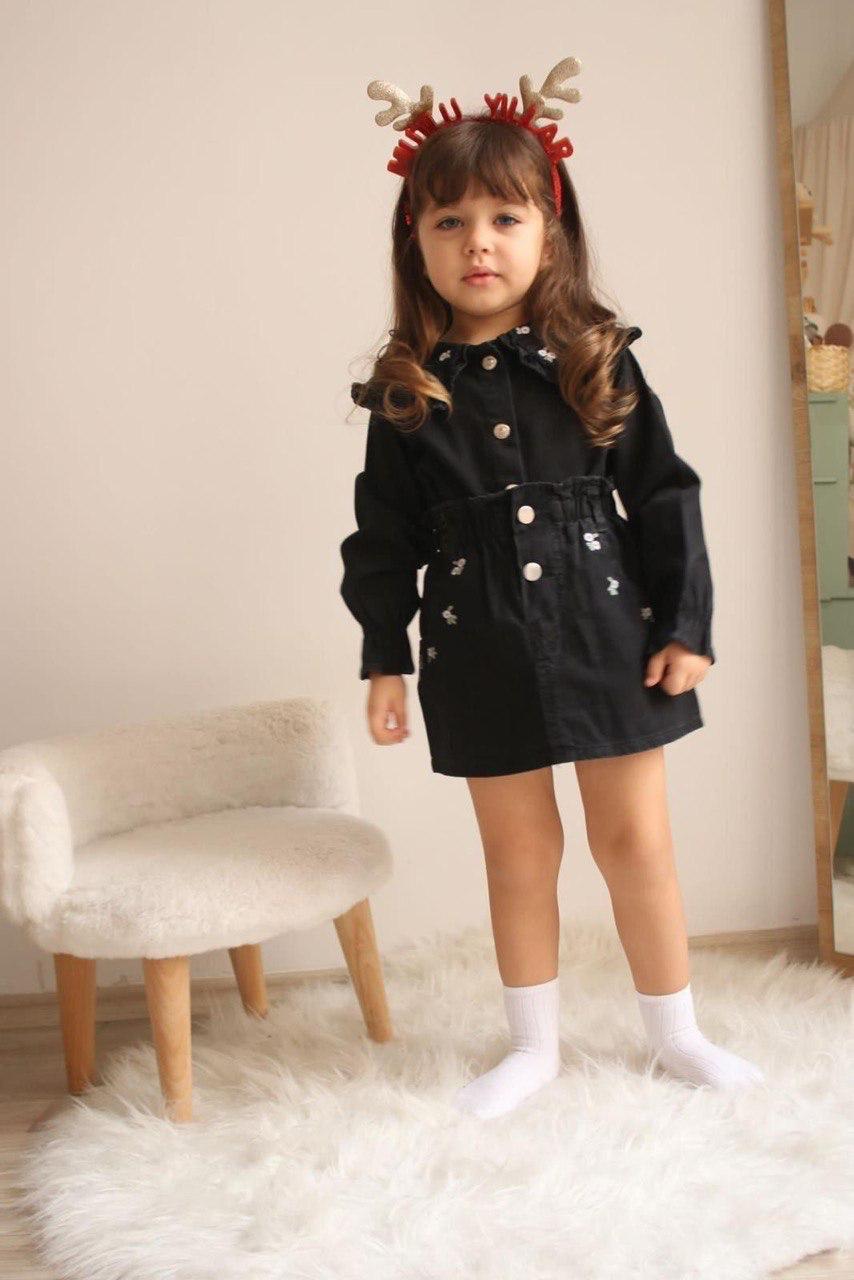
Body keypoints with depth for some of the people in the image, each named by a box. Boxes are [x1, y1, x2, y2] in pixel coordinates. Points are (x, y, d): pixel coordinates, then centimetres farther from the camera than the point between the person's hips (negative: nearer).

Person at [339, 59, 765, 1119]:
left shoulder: (598, 363, -2)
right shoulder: (407, 392, 1)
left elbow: (665, 495, 0)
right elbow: (385, 535, 5)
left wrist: (686, 624, -4)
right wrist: (385, 657, 4)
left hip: (606, 629, -1)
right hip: (483, 652, 1)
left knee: (635, 841, 9)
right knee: (517, 854, 12)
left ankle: (674, 1032, 30)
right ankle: (533, 1045, 30)